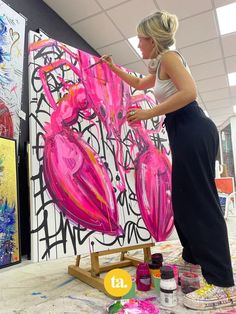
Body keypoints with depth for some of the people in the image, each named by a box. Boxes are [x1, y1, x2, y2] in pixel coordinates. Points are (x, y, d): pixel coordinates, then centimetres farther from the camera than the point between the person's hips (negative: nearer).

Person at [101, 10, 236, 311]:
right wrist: (113, 67, 42)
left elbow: (189, 92, -19)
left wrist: (148, 113, -15)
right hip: (186, 134, 10)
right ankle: (194, 255, 28)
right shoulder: (160, 67, 26)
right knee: (185, 198, 13)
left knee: (200, 200, -13)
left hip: (193, 131, -10)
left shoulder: (169, 56, -3)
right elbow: (139, 84, 42)